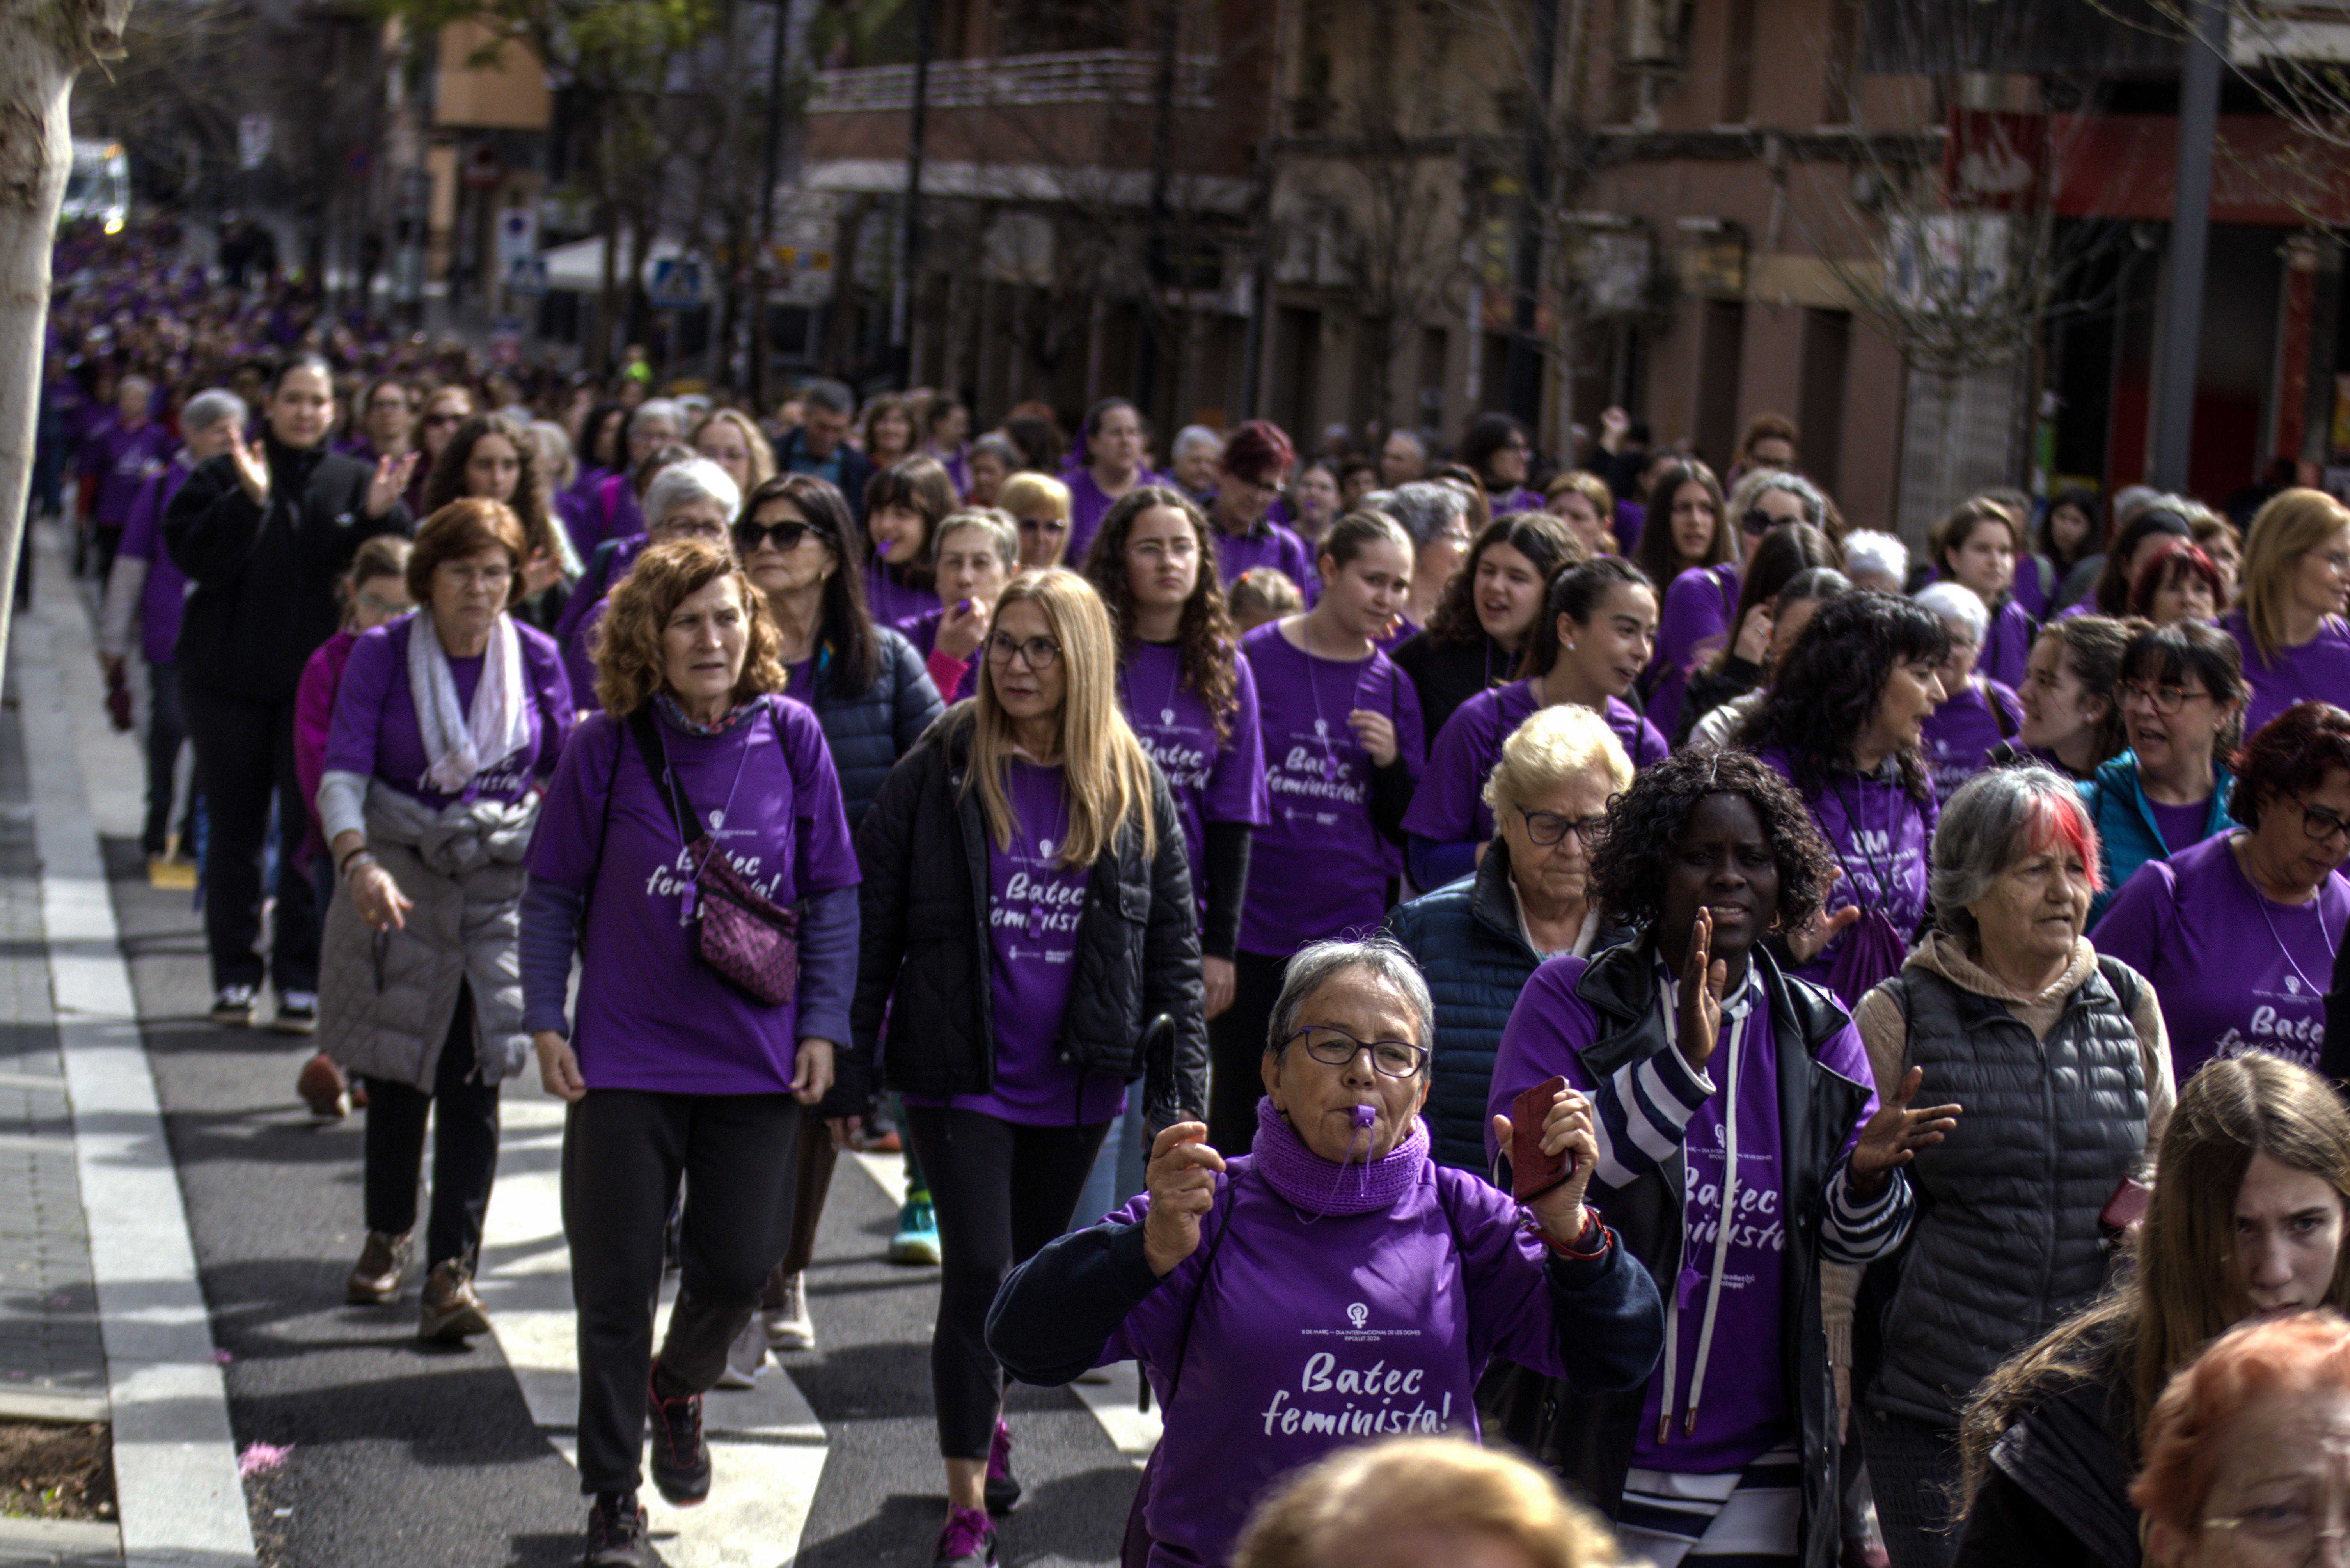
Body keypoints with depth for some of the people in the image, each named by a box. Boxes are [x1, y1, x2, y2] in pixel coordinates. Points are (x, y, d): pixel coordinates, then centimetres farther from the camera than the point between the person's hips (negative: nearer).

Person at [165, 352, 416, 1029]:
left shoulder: (355, 483, 6)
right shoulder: (222, 477, 2)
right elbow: (194, 556, -12)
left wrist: (380, 516, -20)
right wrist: (249, 499, -24)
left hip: (320, 685, 0)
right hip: (229, 681, 0)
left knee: (311, 830, -3)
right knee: (234, 831, 5)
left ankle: (302, 978, 4)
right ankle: (234, 977, 13)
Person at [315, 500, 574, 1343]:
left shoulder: (537, 658, 0)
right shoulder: (381, 654, -5)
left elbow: (565, 774, 12)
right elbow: (343, 769, -13)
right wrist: (358, 863, -29)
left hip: (503, 885, 0)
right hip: (398, 882, 0)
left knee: (473, 1082, -8)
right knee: (395, 1075, 9)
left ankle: (451, 1271, -8)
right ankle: (386, 1237, 33)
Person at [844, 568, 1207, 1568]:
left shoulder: (1134, 787, 2)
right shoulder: (939, 772, -4)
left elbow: (1175, 941, 5)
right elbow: (872, 919, -1)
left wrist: (1180, 1082, 0)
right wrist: (847, 1064, -3)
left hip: (1076, 1082, 3)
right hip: (961, 1074, -3)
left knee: (1034, 1270, 17)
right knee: (979, 1272, -9)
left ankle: (989, 1411, 44)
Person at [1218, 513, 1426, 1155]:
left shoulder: (1392, 685, 7)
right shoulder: (1253, 658, -2)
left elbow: (1406, 827, 11)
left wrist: (1391, 763, -10)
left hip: (1352, 933, 2)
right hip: (1252, 927, -2)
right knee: (1237, 1114, 3)